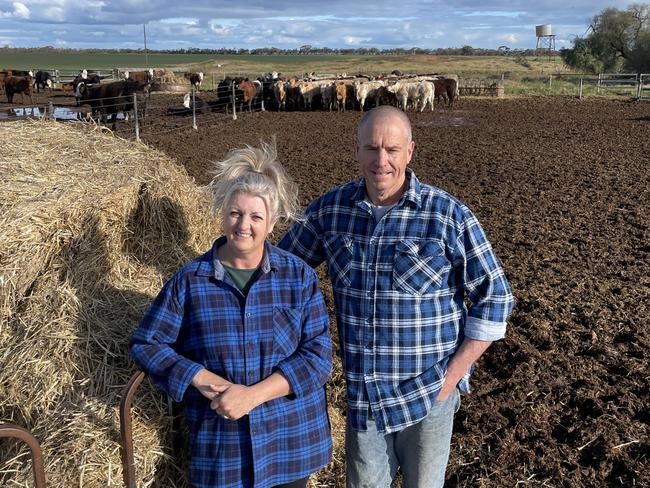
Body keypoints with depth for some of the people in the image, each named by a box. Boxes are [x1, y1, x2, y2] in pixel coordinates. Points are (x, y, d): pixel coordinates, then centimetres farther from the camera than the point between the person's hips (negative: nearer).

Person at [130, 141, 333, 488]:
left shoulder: (299, 277, -5)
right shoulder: (190, 280, -5)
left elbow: (318, 355, -9)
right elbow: (145, 344, 0)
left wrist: (253, 394, -20)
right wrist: (199, 378, -15)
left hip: (291, 441, 1)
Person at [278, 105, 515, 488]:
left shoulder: (449, 216, -14)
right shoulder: (330, 209, -5)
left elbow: (494, 299, -8)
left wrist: (452, 375, -10)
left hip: (427, 393, -2)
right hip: (362, 394, 3)